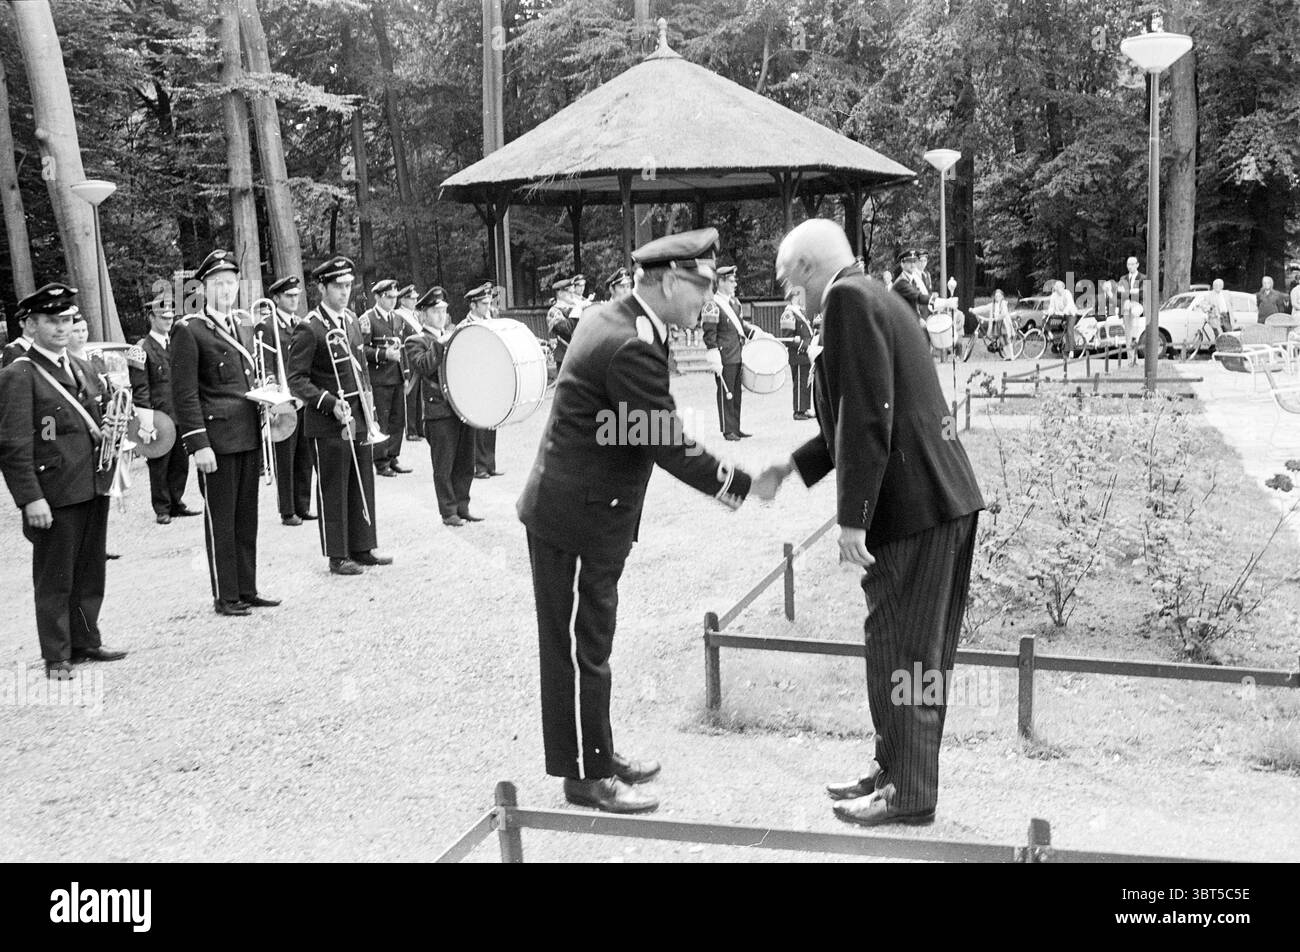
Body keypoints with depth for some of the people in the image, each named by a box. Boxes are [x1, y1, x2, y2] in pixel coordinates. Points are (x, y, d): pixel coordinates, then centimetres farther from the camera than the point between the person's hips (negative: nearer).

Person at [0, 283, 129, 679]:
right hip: (54, 494, -7)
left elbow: (106, 415, 27)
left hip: (94, 487, 7)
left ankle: (86, 642, 29)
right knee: (55, 578, 4)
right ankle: (56, 658, 14)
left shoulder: (82, 367, 14)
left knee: (90, 572, 15)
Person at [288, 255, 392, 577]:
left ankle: (362, 548, 22)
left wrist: (369, 411, 15)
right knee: (333, 490, 1)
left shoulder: (353, 321, 11)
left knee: (363, 485, 11)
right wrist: (331, 404, -22)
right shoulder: (309, 329, -12)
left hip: (359, 418, 7)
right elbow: (296, 380, -13)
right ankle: (338, 556, 9)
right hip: (328, 422, -7)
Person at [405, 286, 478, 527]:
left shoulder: (455, 336, 21)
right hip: (439, 410, -6)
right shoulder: (415, 342, 0)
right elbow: (423, 367, -17)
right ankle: (448, 512, 8)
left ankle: (462, 507, 19)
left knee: (465, 463, 9)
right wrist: (440, 344, -19)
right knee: (444, 466, 0)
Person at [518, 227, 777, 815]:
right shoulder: (636, 347, -23)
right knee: (578, 648, 1)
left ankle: (597, 753, 30)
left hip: (573, 507, 10)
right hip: (578, 518, -10)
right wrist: (742, 485, -14)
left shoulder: (608, 319, 8)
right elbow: (669, 446, -22)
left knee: (588, 641, 18)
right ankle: (586, 777, 13)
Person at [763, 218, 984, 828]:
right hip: (943, 501, 10)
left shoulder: (848, 299, -12)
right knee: (918, 652, 17)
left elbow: (867, 416, -20)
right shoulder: (878, 302, 19)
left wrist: (852, 517, -18)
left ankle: (909, 797, 11)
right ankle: (893, 767, 29)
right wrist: (793, 466, 26)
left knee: (901, 655, 0)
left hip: (914, 506, -10)